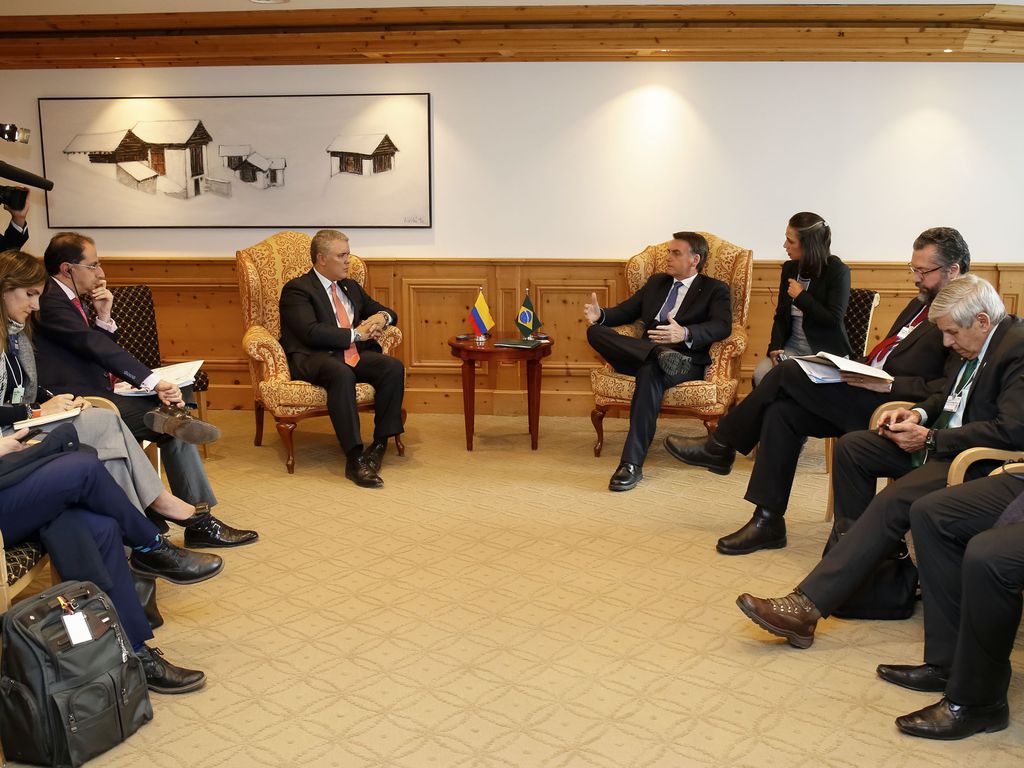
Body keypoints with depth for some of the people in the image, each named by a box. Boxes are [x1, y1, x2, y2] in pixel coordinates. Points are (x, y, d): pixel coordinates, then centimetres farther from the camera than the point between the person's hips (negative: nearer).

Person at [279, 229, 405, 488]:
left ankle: (380, 443, -15)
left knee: (394, 367, -22)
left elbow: (386, 312, 28)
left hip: (354, 355, 7)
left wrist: (381, 318, 3)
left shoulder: (351, 287, 22)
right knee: (341, 373, -40)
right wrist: (355, 334, -12)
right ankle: (354, 459, -39)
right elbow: (311, 332, -16)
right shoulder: (296, 289, -1)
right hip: (314, 359, -7)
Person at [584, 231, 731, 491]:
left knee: (651, 370, -40)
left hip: (686, 360, -5)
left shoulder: (715, 289, 8)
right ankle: (659, 353, -34)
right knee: (595, 331, -18)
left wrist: (685, 334, -31)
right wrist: (600, 315, -2)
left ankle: (632, 464, -42)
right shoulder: (656, 282, 26)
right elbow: (626, 311, 23)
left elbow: (722, 326, -10)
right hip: (644, 353, 5)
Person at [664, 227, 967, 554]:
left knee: (790, 372, -17)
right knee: (782, 410, -10)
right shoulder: (923, 302, 21)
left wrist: (889, 384, -23)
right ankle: (768, 521, -5)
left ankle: (721, 447, 1)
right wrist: (859, 369, 6)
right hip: (869, 388, 9)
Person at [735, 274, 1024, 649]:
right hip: (942, 442, 11)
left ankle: (807, 606, -35)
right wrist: (919, 413, 2)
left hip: (980, 462, -11)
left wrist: (930, 438, -22)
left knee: (893, 502, -31)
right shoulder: (973, 344, 11)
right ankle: (858, 553, 10)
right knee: (851, 446, 4)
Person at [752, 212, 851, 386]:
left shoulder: (838, 271, -8)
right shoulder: (789, 268, 9)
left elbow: (834, 320, -14)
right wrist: (775, 347, -6)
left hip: (827, 352, -4)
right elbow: (781, 315, 11)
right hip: (792, 347, 5)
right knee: (761, 375, -24)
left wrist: (801, 297, -11)